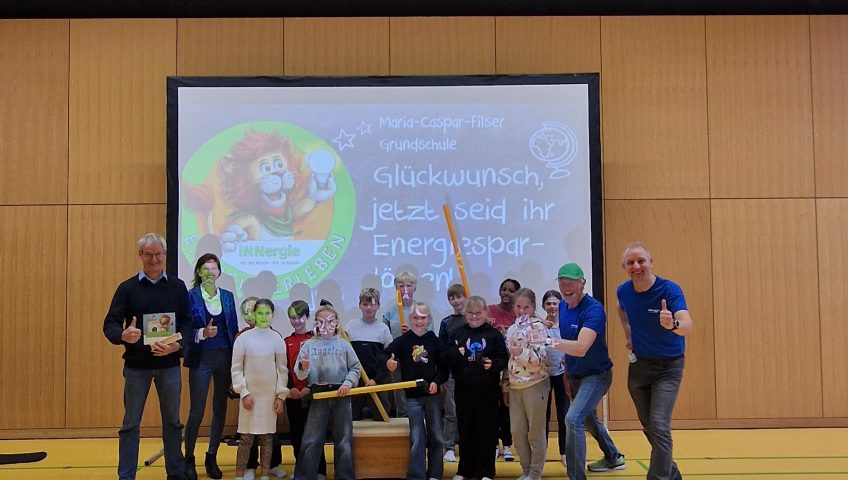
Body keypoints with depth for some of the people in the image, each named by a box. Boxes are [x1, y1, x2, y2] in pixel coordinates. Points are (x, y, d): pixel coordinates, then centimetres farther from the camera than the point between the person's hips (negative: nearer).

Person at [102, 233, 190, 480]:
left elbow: (187, 323, 0)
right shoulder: (127, 288, 1)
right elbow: (110, 323, -6)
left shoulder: (178, 287, 4)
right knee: (131, 423, 5)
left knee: (172, 421, 11)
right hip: (136, 365, -1)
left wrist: (177, 345, -20)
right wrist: (123, 335, -29)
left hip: (169, 364, 1)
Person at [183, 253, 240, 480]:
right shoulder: (190, 296, -5)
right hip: (201, 358, -4)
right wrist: (203, 333, -25)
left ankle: (212, 458, 20)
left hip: (225, 357, 4)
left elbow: (234, 329, 9)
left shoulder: (228, 296, 7)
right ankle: (189, 459, 14)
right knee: (197, 410, -2)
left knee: (220, 409, 8)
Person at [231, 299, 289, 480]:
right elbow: (236, 368, -2)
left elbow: (282, 369, 3)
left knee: (267, 437, 6)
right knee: (246, 437, 0)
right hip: (249, 394, -1)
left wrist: (281, 396, 0)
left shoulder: (277, 339, 1)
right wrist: (244, 393, -8)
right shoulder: (243, 338, -2)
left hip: (270, 395, 1)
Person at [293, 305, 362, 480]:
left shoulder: (344, 344, 4)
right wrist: (304, 368, -24)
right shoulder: (309, 345, 2)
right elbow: (299, 374, -2)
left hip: (341, 395, 1)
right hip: (319, 395, -1)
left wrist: (348, 382, -9)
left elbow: (355, 368, 7)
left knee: (344, 441, 7)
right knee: (311, 441, -1)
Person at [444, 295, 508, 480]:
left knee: (487, 430, 3)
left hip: (488, 390, -2)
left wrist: (493, 364, -19)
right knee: (465, 429, 9)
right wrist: (456, 352, -16)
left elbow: (503, 359, 0)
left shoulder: (494, 334, 0)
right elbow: (445, 357, 3)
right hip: (464, 389, 2)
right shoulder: (457, 333, 6)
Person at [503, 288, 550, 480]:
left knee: (535, 432, 3)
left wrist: (522, 352, -31)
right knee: (517, 431, 10)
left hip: (535, 385, -7)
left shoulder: (537, 327, -9)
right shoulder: (511, 330, 13)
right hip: (515, 386, 7)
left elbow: (542, 357, -16)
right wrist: (506, 387, 17)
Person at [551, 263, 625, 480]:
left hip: (596, 374, -8)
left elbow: (581, 348, -39)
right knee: (588, 419, 25)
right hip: (575, 375, 8)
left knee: (573, 419, -24)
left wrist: (552, 341, -50)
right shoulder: (562, 305, -3)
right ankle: (613, 458, 51)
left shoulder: (593, 309, -27)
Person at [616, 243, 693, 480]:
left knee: (659, 426, -17)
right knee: (648, 427, 14)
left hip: (668, 366, -5)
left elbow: (688, 325, -40)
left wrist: (673, 324, -62)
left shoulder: (670, 290, -23)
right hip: (638, 364, 5)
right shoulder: (623, 291, -8)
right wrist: (628, 335, 5)